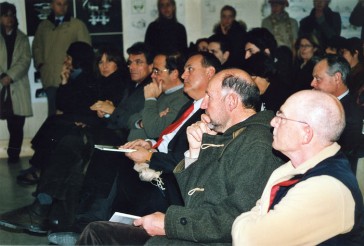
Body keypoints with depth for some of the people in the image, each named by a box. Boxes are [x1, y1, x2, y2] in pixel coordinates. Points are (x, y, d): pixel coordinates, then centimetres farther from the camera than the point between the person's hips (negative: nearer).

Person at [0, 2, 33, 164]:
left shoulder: (22, 38, 15)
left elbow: (25, 60, 3)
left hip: (18, 86, 2)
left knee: (17, 124, 0)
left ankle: (14, 154, 7)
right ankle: (13, 154, -3)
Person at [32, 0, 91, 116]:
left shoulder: (78, 25, 1)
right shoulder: (43, 26, 12)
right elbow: (36, 47, 22)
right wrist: (40, 65, 9)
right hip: (50, 79, 3)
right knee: (53, 113, 2)